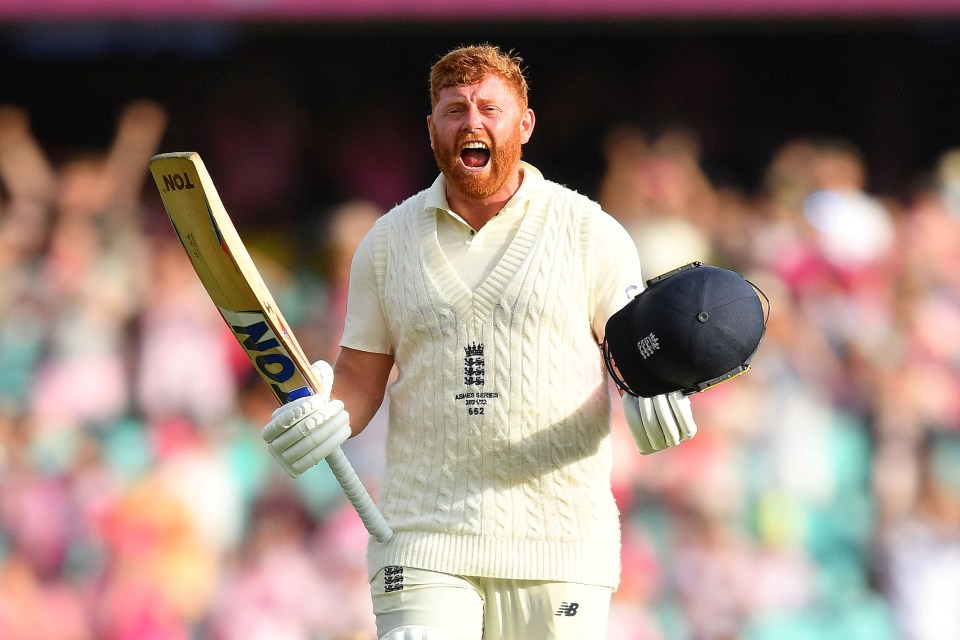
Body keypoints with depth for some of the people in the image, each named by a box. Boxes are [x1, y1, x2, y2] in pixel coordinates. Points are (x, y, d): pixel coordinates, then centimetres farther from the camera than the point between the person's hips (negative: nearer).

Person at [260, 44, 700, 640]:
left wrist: (654, 393, -18)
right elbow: (362, 374, 15)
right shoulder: (388, 241, 11)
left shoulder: (591, 233, 4)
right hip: (425, 540, 1)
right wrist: (326, 417, -7)